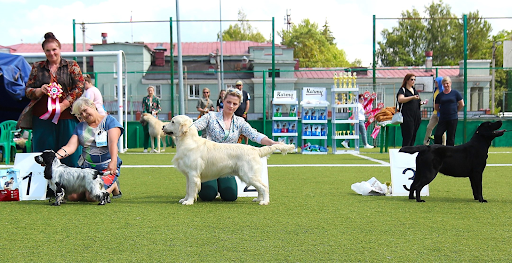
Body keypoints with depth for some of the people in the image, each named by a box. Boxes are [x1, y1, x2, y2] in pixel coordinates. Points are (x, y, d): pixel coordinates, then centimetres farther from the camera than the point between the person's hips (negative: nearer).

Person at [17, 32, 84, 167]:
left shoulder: (71, 66, 9)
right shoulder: (37, 67, 14)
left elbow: (79, 88, 0)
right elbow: (27, 90, 14)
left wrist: (62, 106, -10)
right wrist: (40, 91, -9)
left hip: (66, 117, -2)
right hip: (42, 118, 2)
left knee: (69, 156, -2)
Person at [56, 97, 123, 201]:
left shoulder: (109, 121, -1)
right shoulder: (80, 127, 13)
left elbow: (113, 143, -16)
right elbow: (70, 147, 0)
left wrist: (113, 162, -34)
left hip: (107, 168, -5)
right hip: (86, 167, 5)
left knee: (92, 196, -23)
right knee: (72, 196, -12)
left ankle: (113, 186, 7)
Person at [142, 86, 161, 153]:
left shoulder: (156, 99, 8)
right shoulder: (145, 99, 7)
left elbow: (159, 108, 8)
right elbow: (144, 108, 1)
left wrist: (156, 112, -11)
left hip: (154, 116, 1)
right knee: (146, 132, -6)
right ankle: (145, 148, -4)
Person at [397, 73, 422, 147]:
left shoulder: (415, 90, 20)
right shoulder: (403, 90, -2)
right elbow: (400, 99, -21)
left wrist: (421, 103, 9)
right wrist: (412, 97, -28)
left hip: (416, 117, 7)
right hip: (407, 117, -7)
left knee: (413, 137, 8)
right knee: (407, 138, -10)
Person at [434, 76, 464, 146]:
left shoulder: (455, 93, 2)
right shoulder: (440, 95, 8)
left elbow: (462, 104, 6)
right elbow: (436, 107, 16)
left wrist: (455, 111, 13)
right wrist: (443, 112, 12)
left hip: (453, 119, -2)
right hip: (442, 119, 2)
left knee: (451, 137, 3)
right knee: (437, 135, -8)